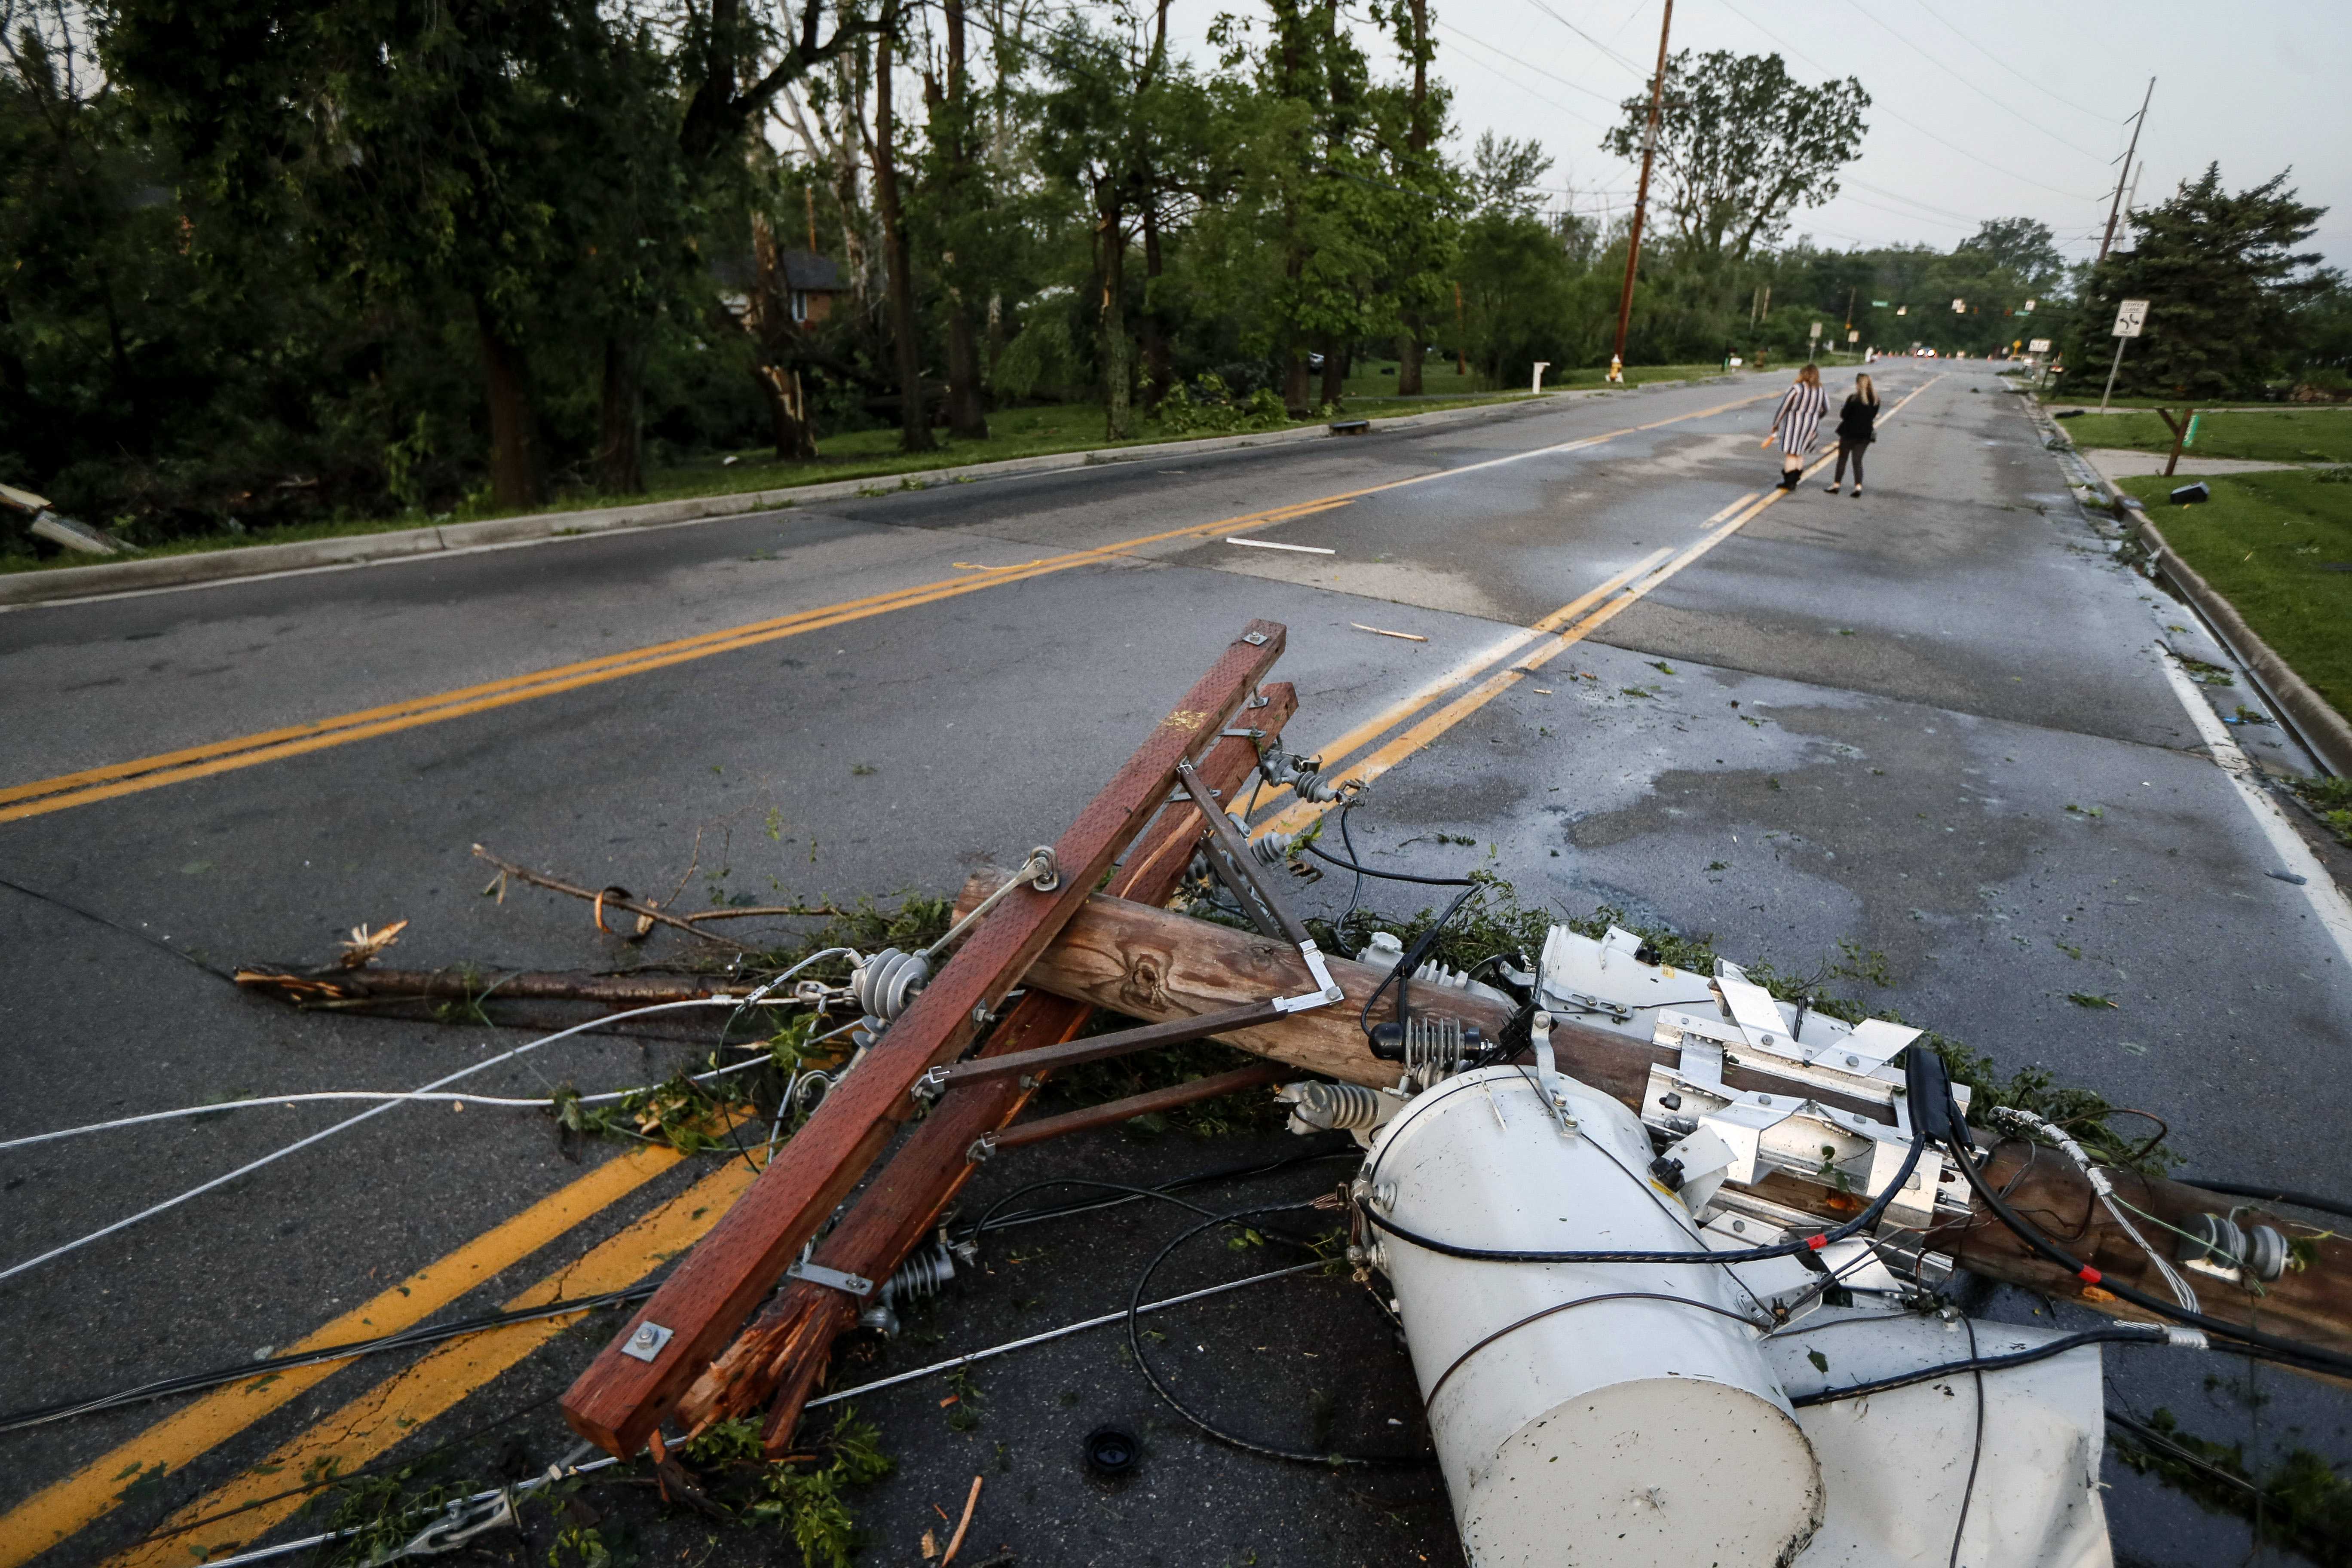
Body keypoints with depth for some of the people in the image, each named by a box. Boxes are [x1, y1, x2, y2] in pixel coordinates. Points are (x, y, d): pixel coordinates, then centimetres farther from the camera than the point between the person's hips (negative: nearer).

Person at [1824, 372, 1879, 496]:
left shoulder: (1853, 399, -14)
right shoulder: (1875, 399, 2)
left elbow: (1844, 415, -11)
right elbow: (1873, 416, 9)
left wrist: (1842, 411, 9)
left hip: (1850, 432, -4)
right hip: (1865, 434, 4)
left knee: (1842, 459, 9)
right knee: (1858, 460, 8)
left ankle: (1836, 485, 12)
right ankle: (1858, 486, -4)